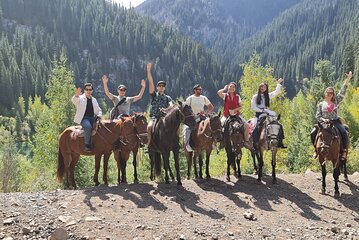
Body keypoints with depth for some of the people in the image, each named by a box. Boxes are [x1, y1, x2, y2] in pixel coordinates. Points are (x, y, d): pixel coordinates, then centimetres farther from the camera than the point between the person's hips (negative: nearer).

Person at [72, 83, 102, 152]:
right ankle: (87, 146, -32)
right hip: (83, 118, -6)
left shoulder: (94, 100, 21)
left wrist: (99, 115, 2)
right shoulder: (80, 98, 6)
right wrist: (76, 95, -39)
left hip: (92, 118, 6)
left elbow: (99, 110, 25)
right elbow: (73, 100, -16)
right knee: (88, 126, -35)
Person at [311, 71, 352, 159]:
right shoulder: (321, 104, 6)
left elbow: (343, 91, -1)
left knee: (344, 133, -27)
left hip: (335, 121, 0)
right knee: (313, 133, -18)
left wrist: (348, 79, -8)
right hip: (324, 122, 1)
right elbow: (317, 116, 5)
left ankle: (343, 150, -11)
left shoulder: (336, 101, 7)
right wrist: (323, 119, -17)